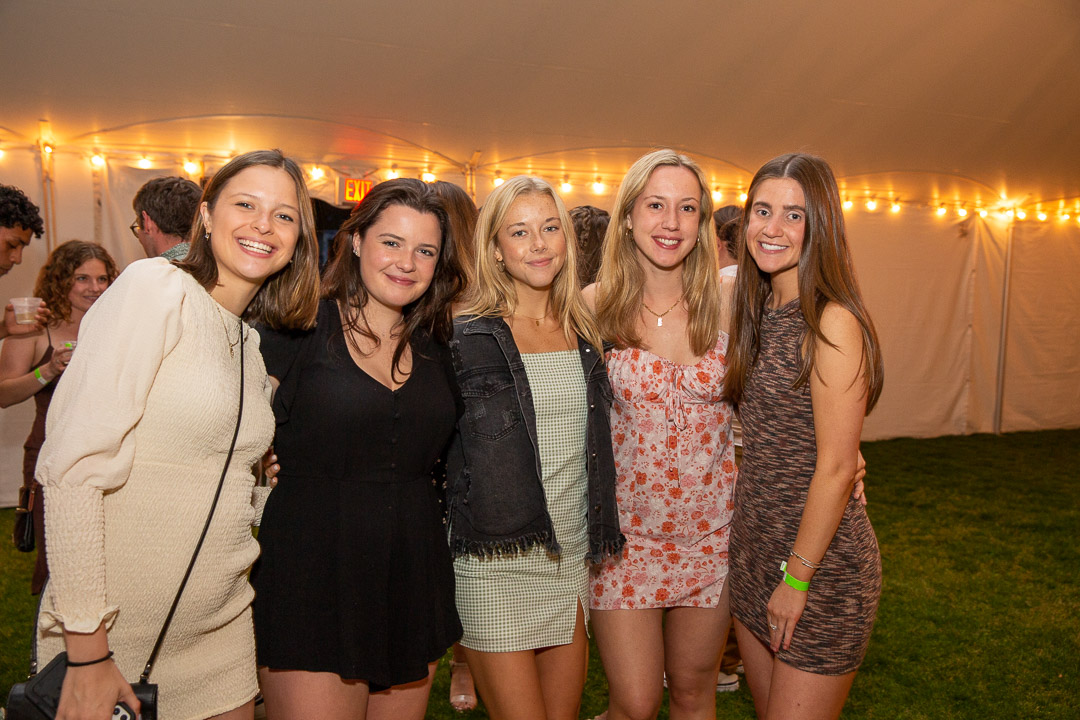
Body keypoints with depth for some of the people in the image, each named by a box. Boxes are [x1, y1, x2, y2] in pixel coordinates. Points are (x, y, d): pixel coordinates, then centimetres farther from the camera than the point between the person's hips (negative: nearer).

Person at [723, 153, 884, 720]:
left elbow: (836, 468, -19)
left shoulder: (833, 321, -18)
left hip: (820, 562, -7)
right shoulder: (758, 311, 6)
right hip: (754, 546, 7)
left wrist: (797, 578, -14)